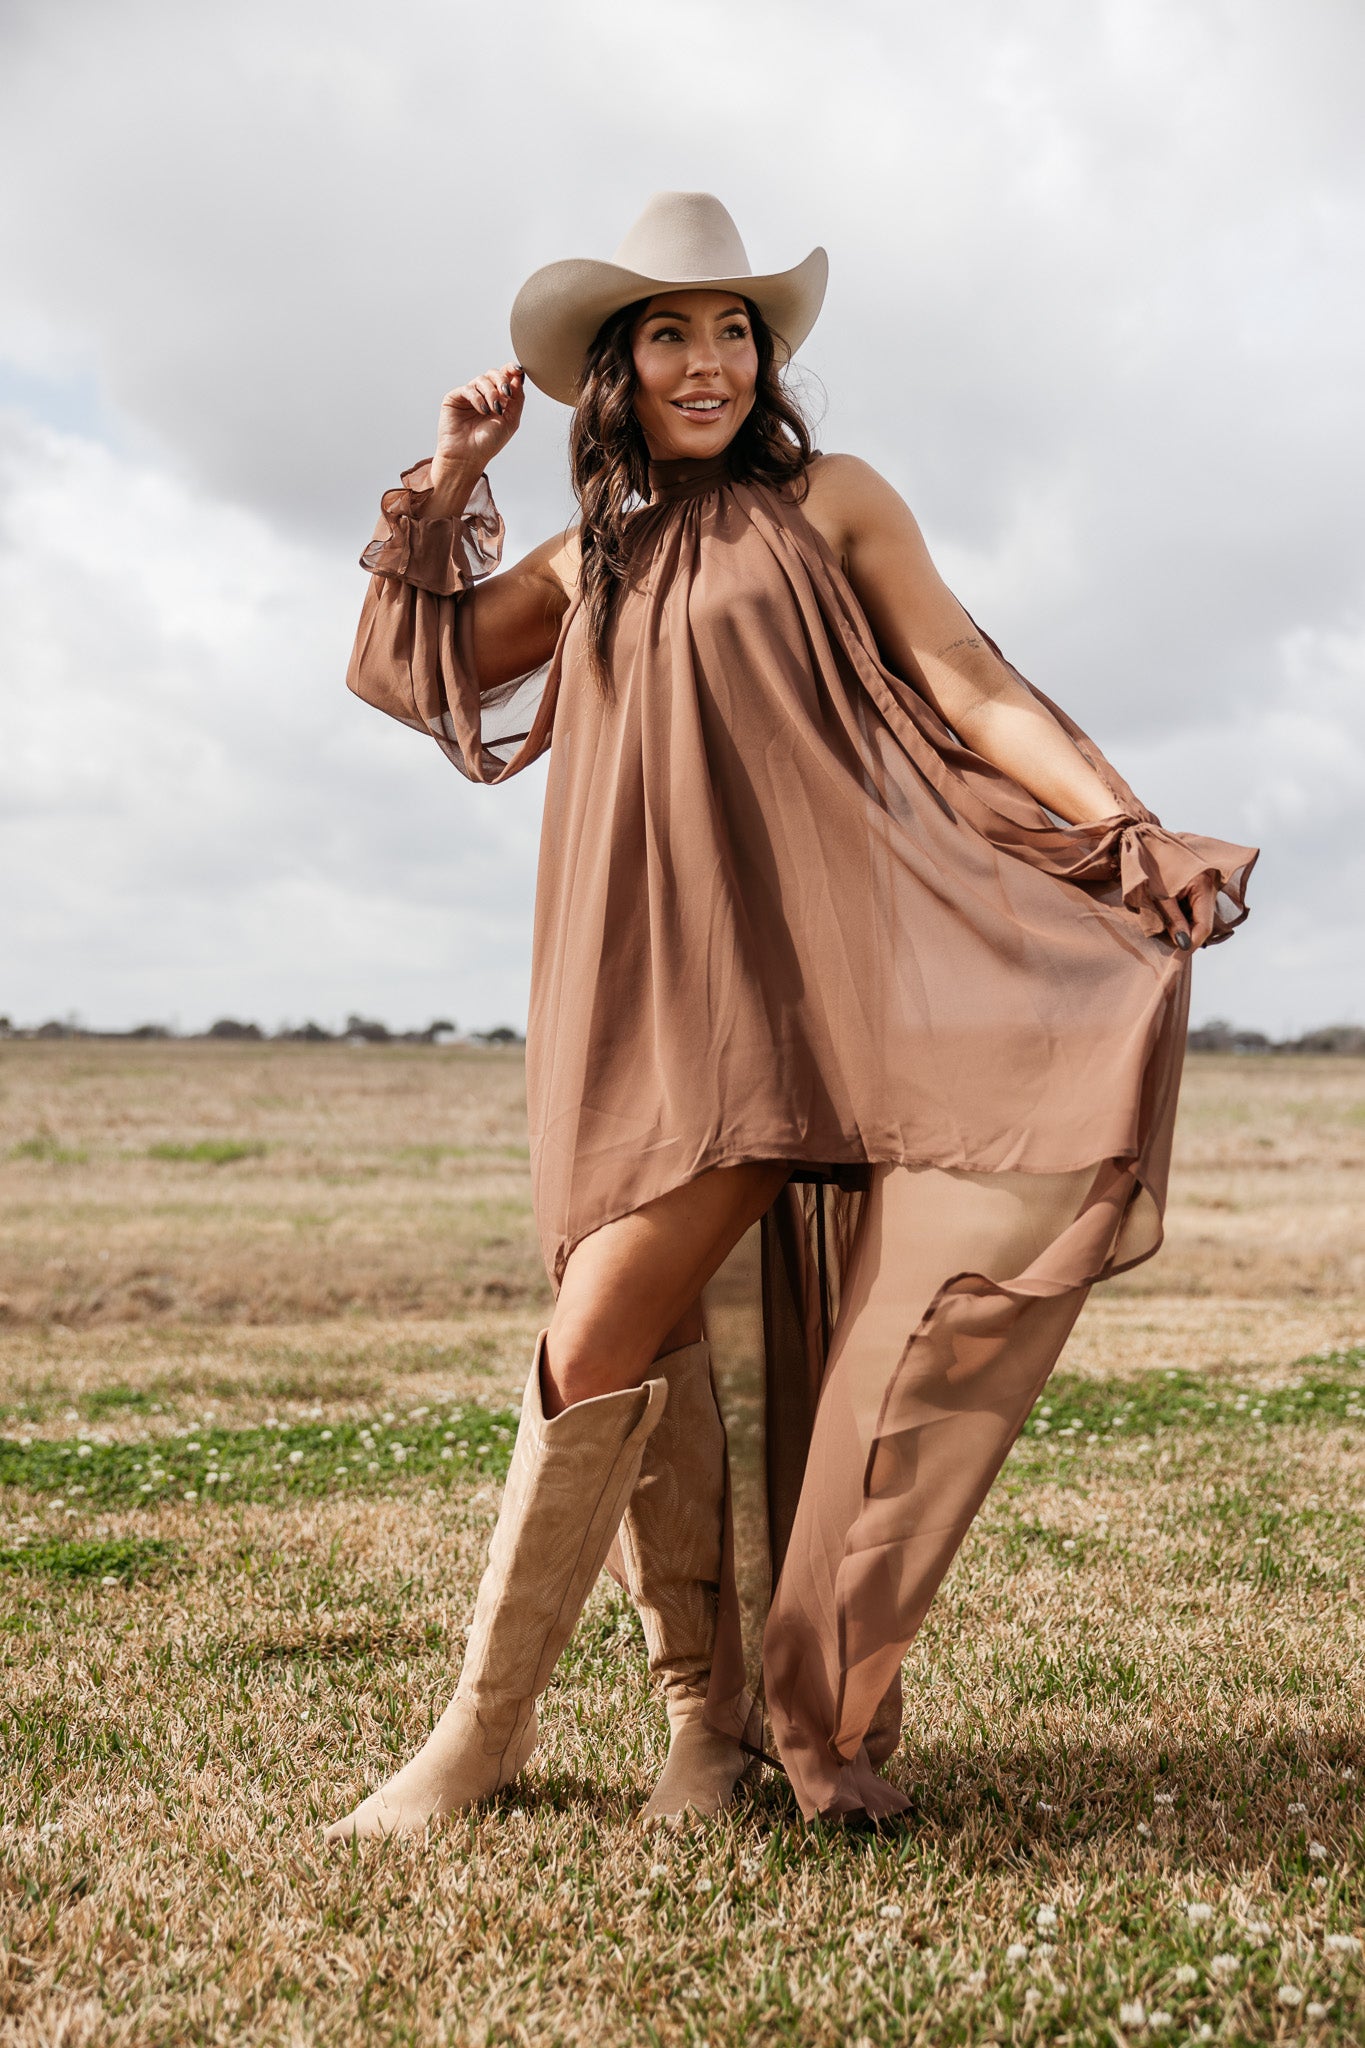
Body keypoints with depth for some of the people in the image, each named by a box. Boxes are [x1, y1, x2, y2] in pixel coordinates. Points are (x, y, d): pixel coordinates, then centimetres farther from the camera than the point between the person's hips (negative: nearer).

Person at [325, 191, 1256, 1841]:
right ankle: (707, 1708, 14)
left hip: (771, 971, -5)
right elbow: (402, 664, 26)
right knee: (654, 1364, 0)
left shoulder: (827, 501, 9)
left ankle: (488, 1729, 1)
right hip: (637, 990, 5)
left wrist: (1126, 824, -14)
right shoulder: (590, 560, 21)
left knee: (599, 1343, -12)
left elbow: (967, 682, 0)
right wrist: (449, 479, 17)